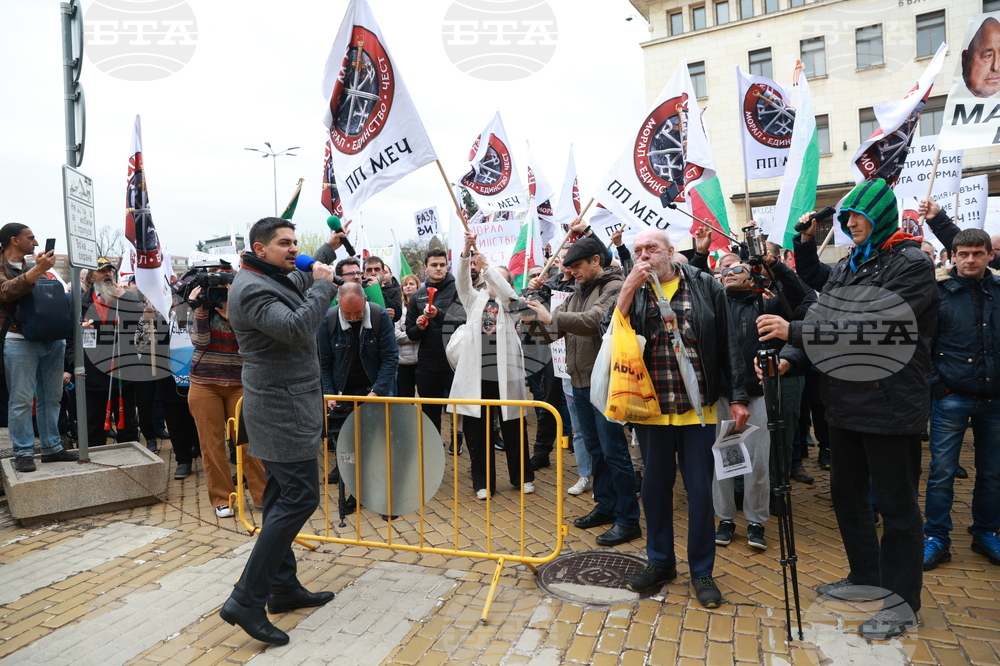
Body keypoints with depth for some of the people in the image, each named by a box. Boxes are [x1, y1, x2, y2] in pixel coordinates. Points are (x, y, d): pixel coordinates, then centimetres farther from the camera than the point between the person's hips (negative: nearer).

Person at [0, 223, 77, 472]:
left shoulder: (33, 267, 19)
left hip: (52, 340, 6)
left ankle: (52, 448, 16)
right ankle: (24, 453, 2)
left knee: (51, 398, 9)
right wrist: (37, 270, -25)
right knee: (21, 400, -4)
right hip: (20, 342, -6)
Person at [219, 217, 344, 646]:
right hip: (283, 408, -11)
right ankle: (246, 599, -5)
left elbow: (301, 280, 37)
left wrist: (329, 248, 39)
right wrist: (322, 285, -18)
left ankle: (283, 589, 24)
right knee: (299, 498, -10)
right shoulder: (252, 289, -17)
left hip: (282, 406, 11)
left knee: (282, 497, 13)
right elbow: (297, 328, -31)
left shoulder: (276, 280, 14)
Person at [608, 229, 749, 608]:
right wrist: (629, 289, -15)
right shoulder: (632, 291, 7)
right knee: (655, 485, 13)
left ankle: (701, 570, 23)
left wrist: (737, 396, -1)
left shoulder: (704, 286, 1)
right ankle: (660, 562, 31)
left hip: (697, 409, -2)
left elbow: (727, 344, 1)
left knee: (699, 489, 6)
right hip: (650, 409, 2)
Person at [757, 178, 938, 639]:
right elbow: (825, 318, 9)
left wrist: (794, 331, -25)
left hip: (889, 406, -8)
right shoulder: (847, 265, 12)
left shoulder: (910, 264, -11)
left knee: (896, 504, 5)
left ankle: (902, 601, 21)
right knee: (846, 493, 17)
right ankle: (866, 577, 35)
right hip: (845, 402, 8)